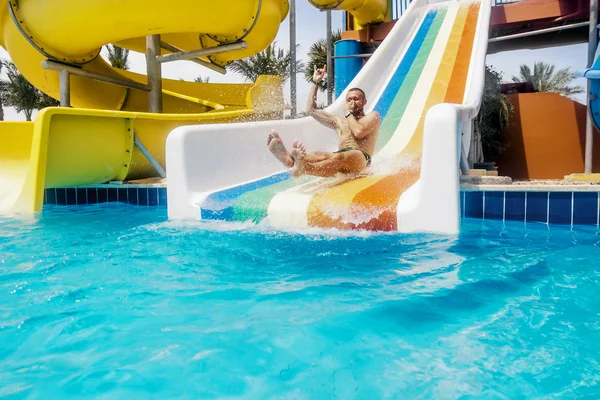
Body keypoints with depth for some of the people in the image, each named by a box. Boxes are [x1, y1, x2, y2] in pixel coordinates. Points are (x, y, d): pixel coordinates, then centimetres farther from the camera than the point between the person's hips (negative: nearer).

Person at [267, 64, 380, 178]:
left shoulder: (373, 116, 18)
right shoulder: (339, 121, 33)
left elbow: (359, 132, -5)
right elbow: (311, 109, 30)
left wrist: (348, 113, 9)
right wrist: (315, 82, 26)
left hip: (360, 157, -5)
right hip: (340, 157, 5)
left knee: (339, 157, -40)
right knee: (318, 155, -31)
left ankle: (302, 168, -69)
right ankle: (291, 159, -64)